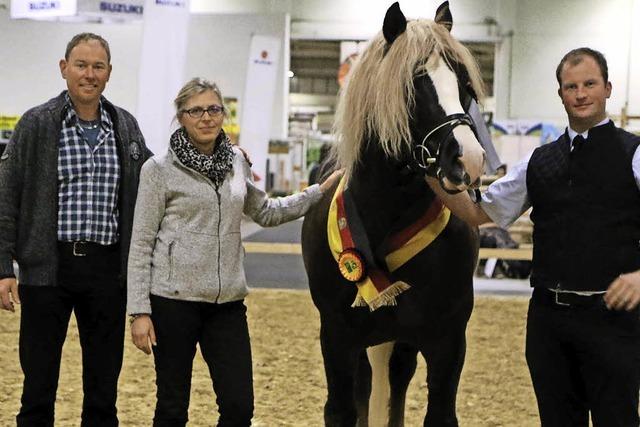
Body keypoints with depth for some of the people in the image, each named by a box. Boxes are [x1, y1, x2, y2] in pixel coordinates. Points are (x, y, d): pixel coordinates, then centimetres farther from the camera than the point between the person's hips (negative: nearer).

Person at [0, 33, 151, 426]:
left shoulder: (126, 126, 8)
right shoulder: (36, 124, -2)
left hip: (108, 271, 3)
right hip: (48, 267, -3)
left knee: (104, 387, 10)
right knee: (39, 384, 4)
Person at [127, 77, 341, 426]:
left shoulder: (236, 162, 9)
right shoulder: (159, 169, -4)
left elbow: (264, 212, 24)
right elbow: (141, 244, -5)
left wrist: (320, 192, 15)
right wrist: (139, 311, -10)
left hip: (227, 302, 4)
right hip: (174, 299, -4)